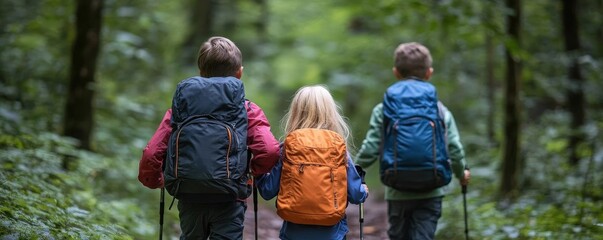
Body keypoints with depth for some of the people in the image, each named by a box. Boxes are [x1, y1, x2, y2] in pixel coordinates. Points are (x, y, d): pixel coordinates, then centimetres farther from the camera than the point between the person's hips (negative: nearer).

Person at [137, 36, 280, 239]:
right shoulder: (247, 111, -4)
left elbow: (152, 153, -6)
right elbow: (269, 150, -20)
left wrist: (153, 181, 13)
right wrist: (254, 171, 1)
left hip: (190, 200, 3)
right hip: (229, 202, -3)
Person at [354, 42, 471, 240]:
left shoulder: (384, 110, -4)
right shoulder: (440, 110, 0)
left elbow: (371, 149, -7)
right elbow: (454, 149, 1)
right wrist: (461, 173, 21)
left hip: (398, 192, 0)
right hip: (431, 193, 0)